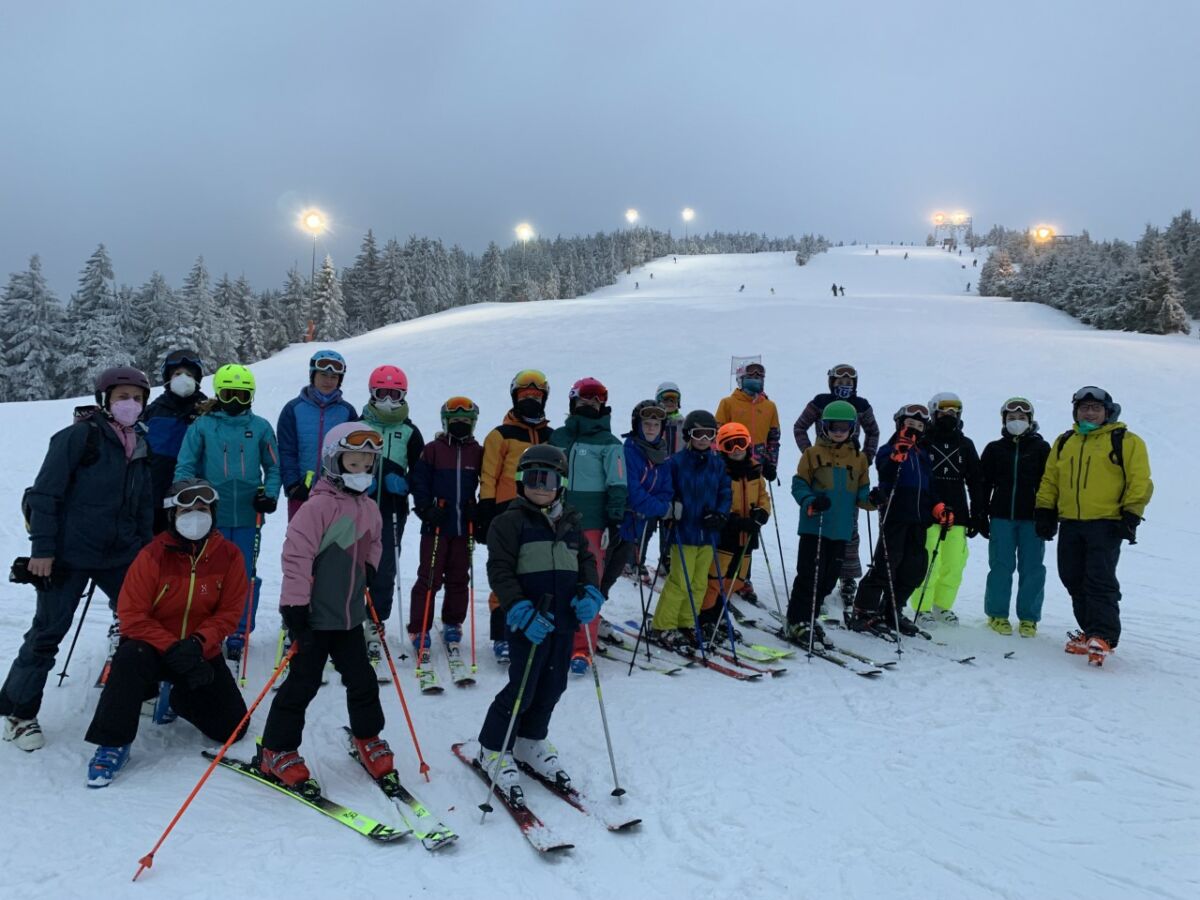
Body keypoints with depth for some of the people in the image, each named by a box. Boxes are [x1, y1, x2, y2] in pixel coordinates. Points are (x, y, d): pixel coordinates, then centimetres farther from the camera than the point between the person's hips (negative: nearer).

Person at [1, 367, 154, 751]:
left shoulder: (139, 444, 8)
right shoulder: (79, 435, -11)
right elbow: (45, 493, -12)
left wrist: (147, 549, 14)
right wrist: (41, 548, -15)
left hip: (120, 554, 6)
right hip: (70, 555, -6)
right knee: (48, 632, 1)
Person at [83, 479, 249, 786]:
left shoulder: (229, 555, -10)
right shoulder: (153, 555, -16)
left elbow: (229, 612, -6)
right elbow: (131, 616, -16)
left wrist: (198, 643, -23)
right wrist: (173, 649, -26)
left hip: (201, 652, 2)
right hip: (154, 644, -2)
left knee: (232, 727, -5)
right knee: (131, 657, -38)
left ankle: (180, 697, 26)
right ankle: (112, 744, -19)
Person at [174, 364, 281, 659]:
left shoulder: (260, 427, 6)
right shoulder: (202, 426, 3)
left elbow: (273, 468, 11)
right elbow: (185, 466, 4)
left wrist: (270, 494, -4)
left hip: (248, 516, 1)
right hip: (210, 516, 0)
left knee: (245, 577, 4)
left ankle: (239, 634, 16)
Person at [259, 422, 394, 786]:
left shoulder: (370, 509, 6)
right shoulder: (319, 505, -18)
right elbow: (297, 555, -21)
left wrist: (370, 569, 6)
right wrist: (295, 606, -22)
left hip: (350, 615, 7)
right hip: (314, 616, -7)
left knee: (362, 679, 14)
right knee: (303, 683, 2)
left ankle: (368, 739, 33)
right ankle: (276, 751, 19)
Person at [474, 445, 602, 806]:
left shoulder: (570, 523, 13)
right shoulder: (510, 521, -6)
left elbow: (586, 560, 18)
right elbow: (500, 571, -11)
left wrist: (590, 593, -1)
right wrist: (520, 610, -21)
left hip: (564, 621, 6)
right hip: (529, 620, -6)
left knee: (553, 686, 14)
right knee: (523, 687, -3)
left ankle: (531, 742, 35)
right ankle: (493, 750, 17)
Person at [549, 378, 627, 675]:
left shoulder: (609, 443, 1)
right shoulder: (558, 437, 12)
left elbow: (618, 486, -2)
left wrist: (615, 522, -8)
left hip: (591, 524, -4)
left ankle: (582, 649, 1)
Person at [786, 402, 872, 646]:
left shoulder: (859, 459, 11)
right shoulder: (813, 454, -1)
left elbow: (862, 494, 13)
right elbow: (798, 485, -3)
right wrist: (811, 503, -22)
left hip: (842, 530, 5)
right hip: (814, 526, -4)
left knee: (828, 578, 10)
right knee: (810, 575, -5)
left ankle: (809, 617, 26)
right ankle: (797, 621, 6)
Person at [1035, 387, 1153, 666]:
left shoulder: (1126, 441, 0)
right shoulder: (1064, 443, 16)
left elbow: (1140, 481, -4)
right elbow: (1049, 480, 19)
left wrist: (1131, 515, -12)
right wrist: (1045, 512, 11)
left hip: (1105, 524, -6)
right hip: (1069, 524, 6)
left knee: (1100, 582, -11)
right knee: (1074, 580, 9)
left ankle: (1104, 637, -7)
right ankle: (1090, 631, 20)